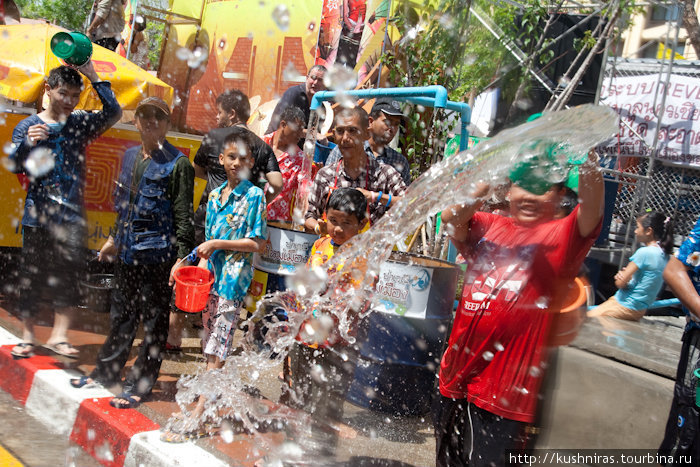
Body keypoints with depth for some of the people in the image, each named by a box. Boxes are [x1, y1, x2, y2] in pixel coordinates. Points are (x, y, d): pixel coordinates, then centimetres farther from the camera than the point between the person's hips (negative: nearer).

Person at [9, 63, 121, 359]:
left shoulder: (80, 123, 9)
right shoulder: (28, 126, 6)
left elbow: (113, 112, -6)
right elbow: (15, 165, -4)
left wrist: (92, 76, -9)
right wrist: (28, 143, -24)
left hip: (71, 214, 0)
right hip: (37, 214, 0)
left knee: (69, 273, -10)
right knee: (31, 275, 4)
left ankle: (58, 336, -6)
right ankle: (27, 336, 13)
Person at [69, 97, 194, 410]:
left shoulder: (178, 163, -10)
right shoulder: (130, 156, 12)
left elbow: (183, 215, -12)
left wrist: (181, 257, -16)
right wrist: (115, 238, 24)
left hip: (157, 253, -7)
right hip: (128, 251, 7)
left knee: (153, 320, 4)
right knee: (121, 314, 19)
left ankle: (139, 385, 14)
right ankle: (106, 371, 33)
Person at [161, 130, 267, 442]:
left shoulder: (254, 195, -6)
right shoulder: (214, 196, 12)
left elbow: (256, 243, -11)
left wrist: (218, 244, -13)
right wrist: (200, 266, 7)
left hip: (234, 279, -7)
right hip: (212, 276, 7)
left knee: (217, 351, -7)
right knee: (210, 346, 12)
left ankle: (195, 419, -7)